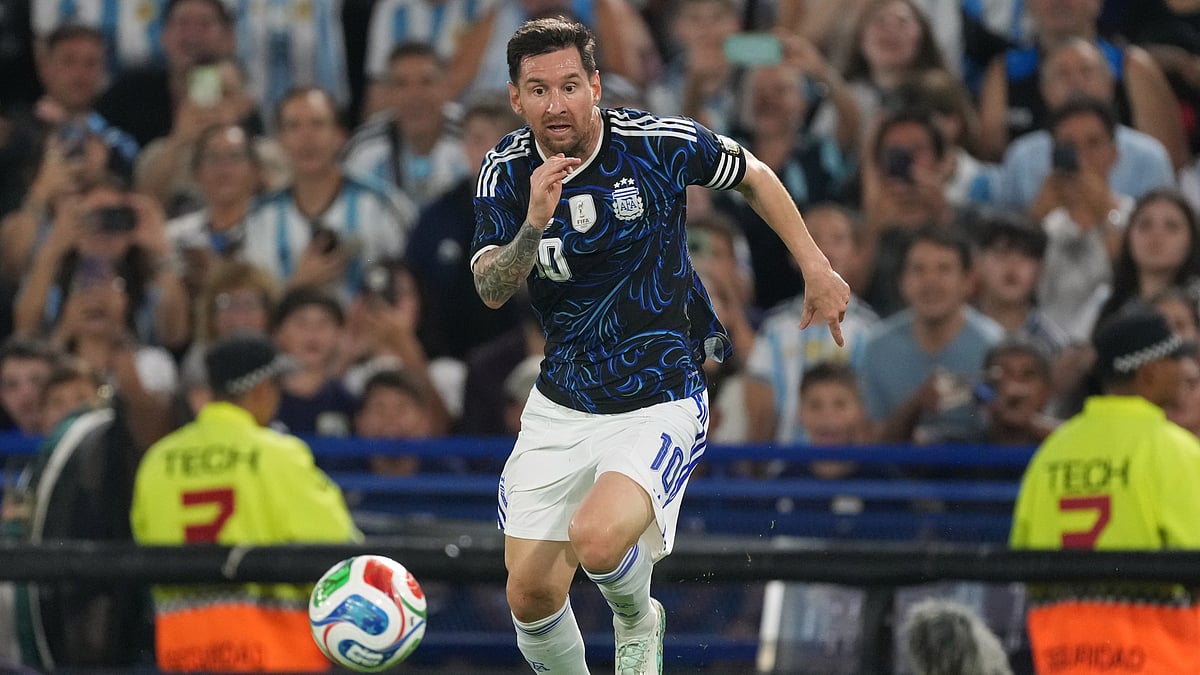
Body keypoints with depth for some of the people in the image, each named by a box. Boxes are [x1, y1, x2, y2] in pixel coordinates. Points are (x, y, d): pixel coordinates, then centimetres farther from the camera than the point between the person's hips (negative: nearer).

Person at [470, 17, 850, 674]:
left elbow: (753, 176, 6)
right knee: (532, 594, -1)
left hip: (658, 404, -4)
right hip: (559, 408, 4)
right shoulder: (507, 170, -6)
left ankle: (637, 619, 7)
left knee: (595, 540, -29)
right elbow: (491, 290, -17)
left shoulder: (661, 143, -14)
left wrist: (817, 269, 4)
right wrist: (535, 223, -35)